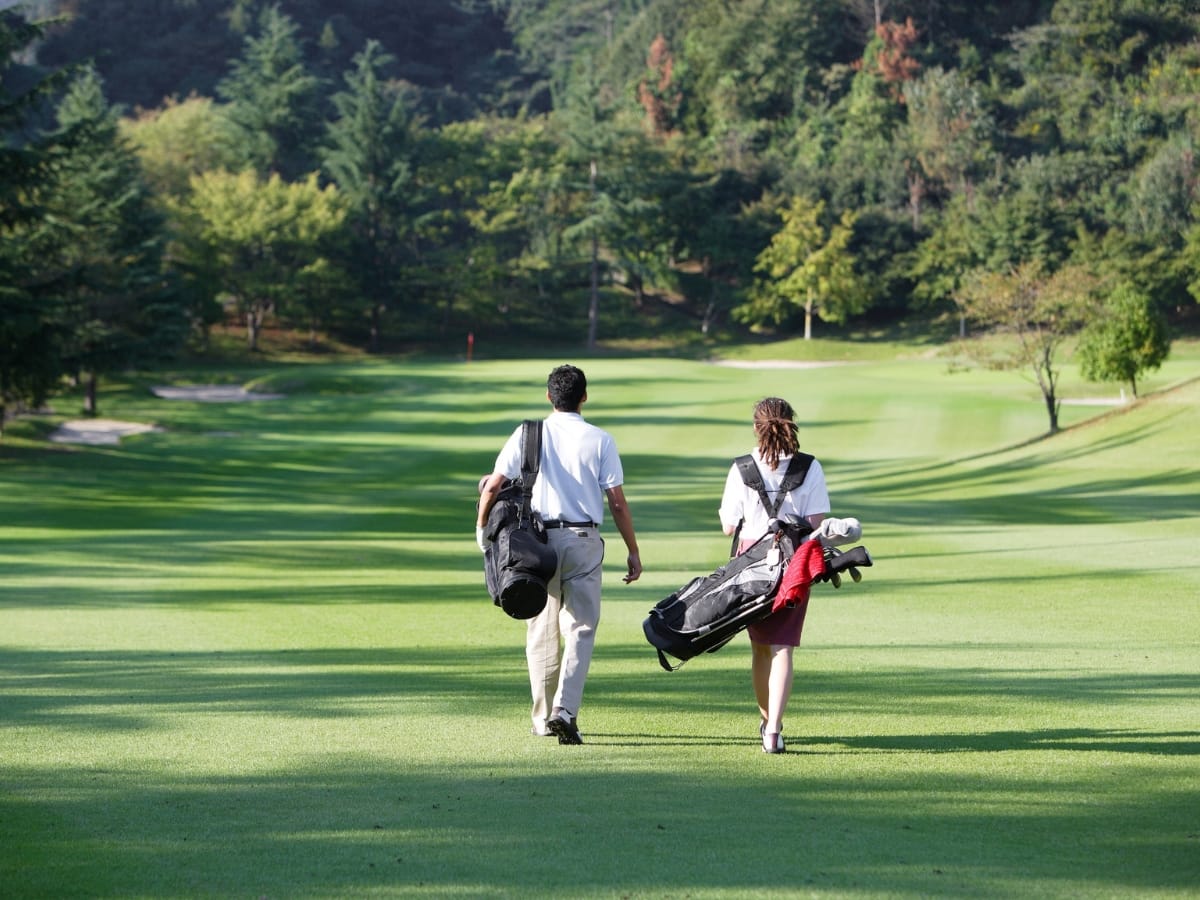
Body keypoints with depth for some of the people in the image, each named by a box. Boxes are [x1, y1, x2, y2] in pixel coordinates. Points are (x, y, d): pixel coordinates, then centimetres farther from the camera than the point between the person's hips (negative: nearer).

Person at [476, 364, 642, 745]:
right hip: (584, 540, -2)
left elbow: (493, 487, -2)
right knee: (581, 628, 0)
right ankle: (565, 709, -17)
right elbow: (617, 502, -3)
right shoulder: (600, 440, -1)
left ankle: (543, 717, 16)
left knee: (541, 628, 11)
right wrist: (633, 552, 4)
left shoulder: (528, 435, 2)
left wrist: (482, 527, 15)